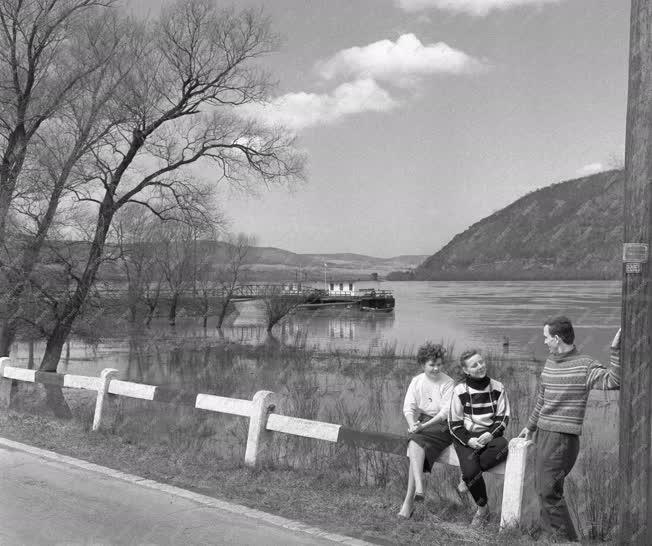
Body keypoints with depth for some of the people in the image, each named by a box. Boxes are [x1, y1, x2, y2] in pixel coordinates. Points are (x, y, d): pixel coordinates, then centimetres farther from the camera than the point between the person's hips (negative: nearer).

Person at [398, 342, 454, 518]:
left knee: (415, 443, -30)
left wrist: (423, 426, -23)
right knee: (417, 448, -29)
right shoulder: (417, 381, 9)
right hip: (421, 423, 4)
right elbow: (408, 407, 2)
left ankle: (409, 501, -31)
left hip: (442, 424, -4)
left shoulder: (448, 383, -4)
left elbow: (446, 411, -13)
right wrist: (413, 425, -19)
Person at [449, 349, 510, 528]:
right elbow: (454, 424, 0)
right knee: (470, 469, -28)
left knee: (503, 446, -34)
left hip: (490, 434, 2)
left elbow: (503, 418, 5)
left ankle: (466, 477, -17)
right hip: (466, 437, -2)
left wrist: (490, 434, -13)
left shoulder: (497, 387, 5)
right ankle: (482, 509, -3)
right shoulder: (460, 390, -1)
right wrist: (469, 440, -15)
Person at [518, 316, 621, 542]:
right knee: (541, 487, 15)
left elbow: (613, 381, -27)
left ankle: (566, 538, 6)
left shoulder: (585, 365, -12)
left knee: (548, 490, -7)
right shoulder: (549, 362, 10)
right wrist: (530, 426, 28)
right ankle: (549, 531, 29)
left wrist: (616, 350, -35)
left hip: (563, 437, -8)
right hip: (543, 433, 8)